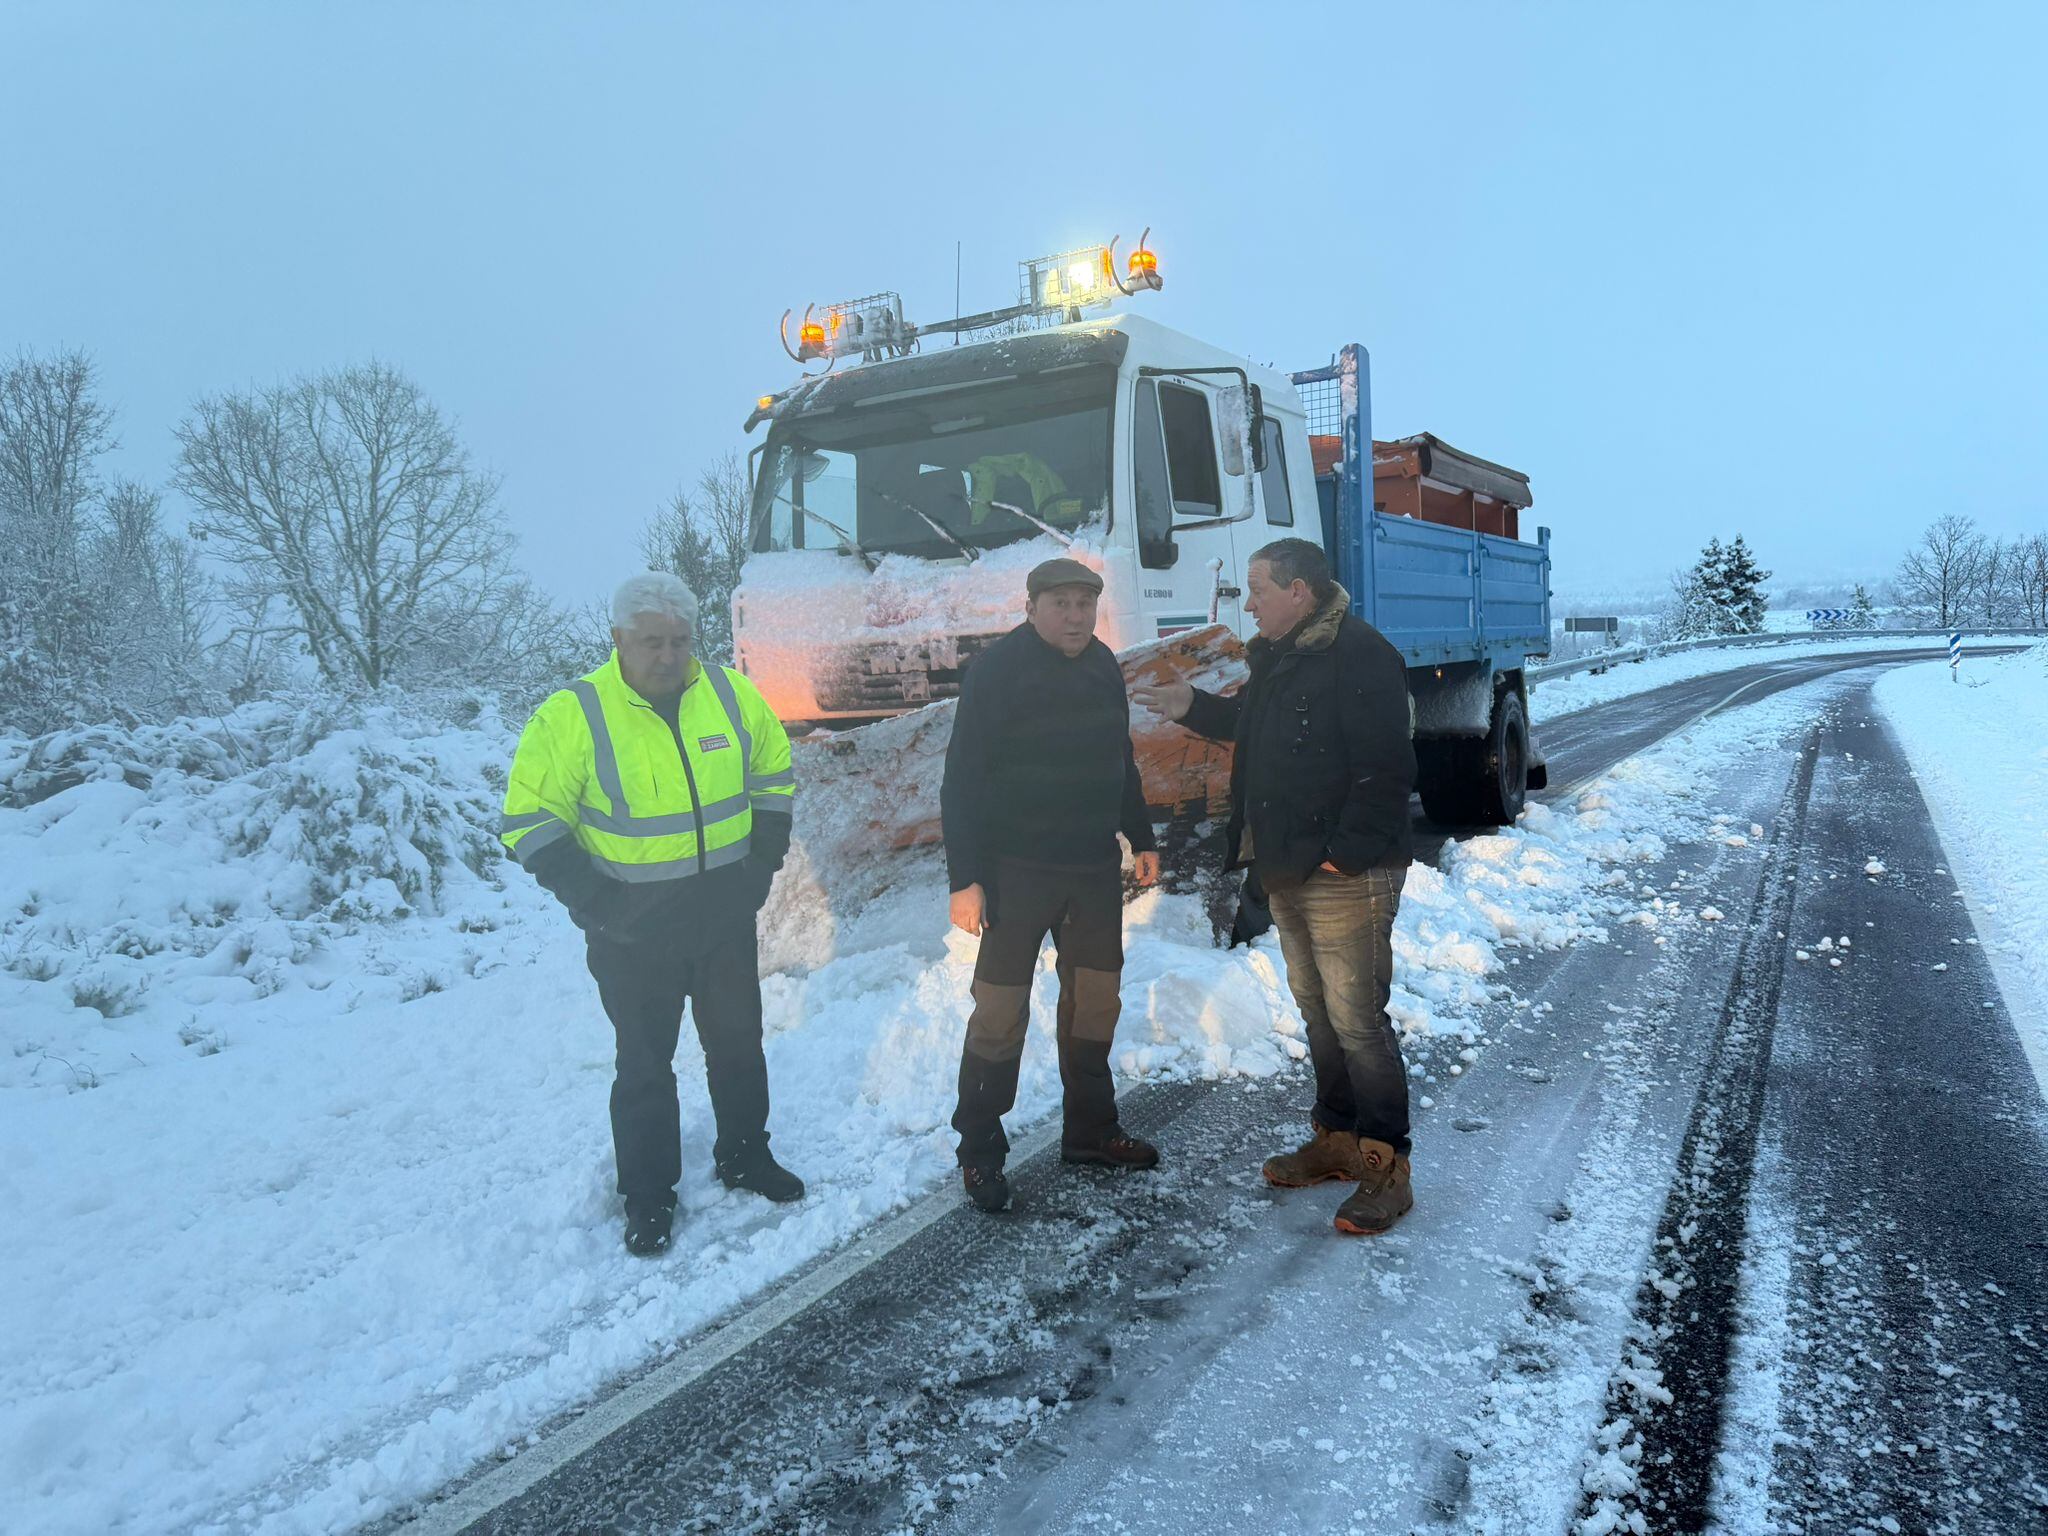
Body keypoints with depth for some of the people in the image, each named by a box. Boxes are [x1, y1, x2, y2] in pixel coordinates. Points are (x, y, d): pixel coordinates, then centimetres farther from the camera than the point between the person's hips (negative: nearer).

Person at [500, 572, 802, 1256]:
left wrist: (761, 865, 2)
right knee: (645, 1063, 10)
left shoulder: (731, 694, -4)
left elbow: (774, 780, 10)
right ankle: (648, 1196, 27)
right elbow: (529, 821, -12)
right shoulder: (573, 714, -15)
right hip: (633, 930, -3)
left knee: (738, 1043, 18)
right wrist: (595, 901, -18)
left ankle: (745, 1157, 39)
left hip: (726, 917, 4)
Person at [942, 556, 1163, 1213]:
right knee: (1000, 1011, -4)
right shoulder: (996, 670, -12)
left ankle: (1090, 1129, 29)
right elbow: (962, 781, -14)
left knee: (1096, 999, 14)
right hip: (1018, 870, -6)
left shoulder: (1102, 666, 8)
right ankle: (979, 1150, 10)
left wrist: (1142, 840, 19)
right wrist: (964, 879, -18)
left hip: (1095, 866, 7)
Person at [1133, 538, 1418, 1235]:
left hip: (1346, 878, -10)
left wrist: (1346, 853, -22)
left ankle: (1386, 1166, 7)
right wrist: (1193, 706, 19)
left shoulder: (1361, 655, -16)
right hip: (1288, 871, 10)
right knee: (1317, 1011, 17)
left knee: (1356, 1019, -5)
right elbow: (1251, 726, 31)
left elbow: (1386, 769, -21)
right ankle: (1337, 1136, 31)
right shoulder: (1277, 655, 15)